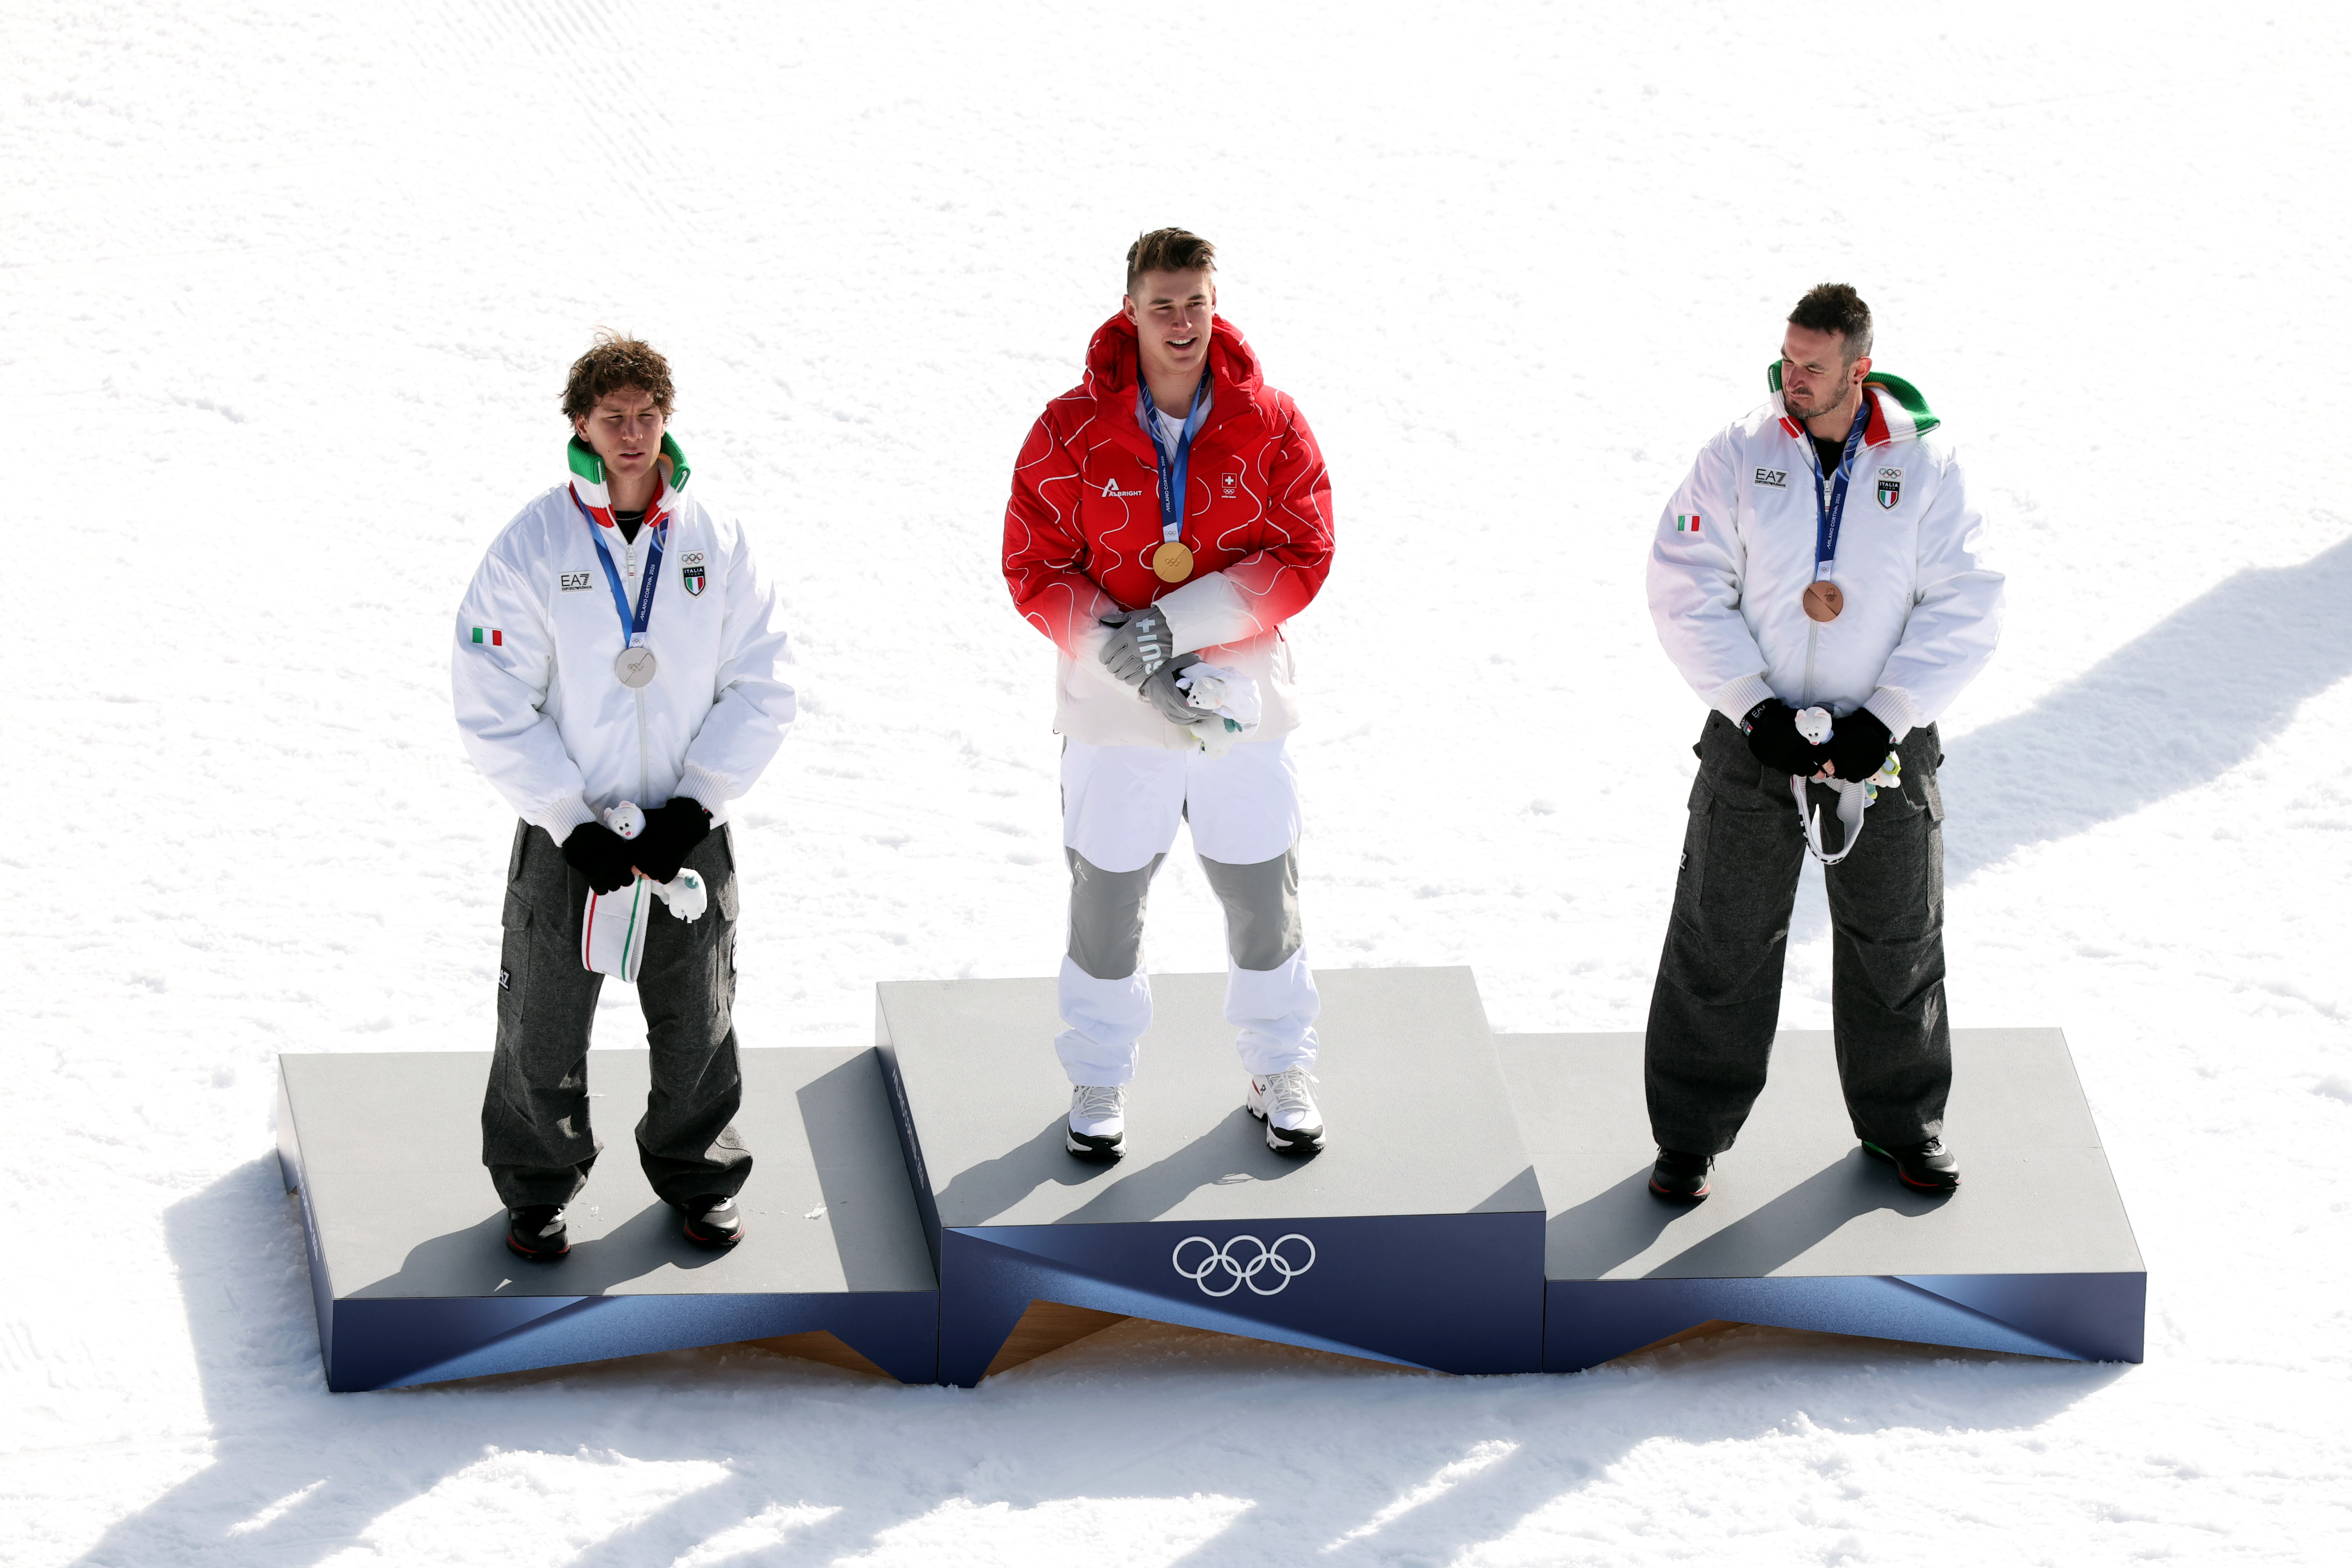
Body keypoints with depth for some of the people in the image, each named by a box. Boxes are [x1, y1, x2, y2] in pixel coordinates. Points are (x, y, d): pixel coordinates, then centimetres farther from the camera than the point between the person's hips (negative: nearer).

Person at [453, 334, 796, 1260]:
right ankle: (537, 1188, 28)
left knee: (697, 1022, 14)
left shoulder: (716, 542, -4)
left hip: (688, 832, 2)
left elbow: (761, 689, -1)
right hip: (566, 835, -2)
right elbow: (493, 708, -11)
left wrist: (696, 803, -10)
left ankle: (698, 1177, 34)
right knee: (544, 1027, 9)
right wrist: (574, 823, -15)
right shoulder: (532, 548, -12)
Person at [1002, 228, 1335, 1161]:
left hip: (1241, 701, 1)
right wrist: (1127, 657, -19)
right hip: (1113, 709, -1)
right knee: (1107, 901, 10)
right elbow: (1034, 569, -7)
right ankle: (1099, 1078, 29)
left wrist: (1176, 623, -20)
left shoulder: (1269, 424, -6)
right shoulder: (1072, 430, -8)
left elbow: (1303, 558, -9)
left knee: (1265, 899, 11)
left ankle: (1279, 1070, 31)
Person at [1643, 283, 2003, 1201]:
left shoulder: (1924, 466, -6)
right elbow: (1686, 590, -7)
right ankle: (1690, 1132, 16)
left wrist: (1885, 720, -14)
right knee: (1721, 937, 4)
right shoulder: (1741, 456, -6)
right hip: (1756, 737, 0)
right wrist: (1753, 708, -15)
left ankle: (1901, 1123, 30)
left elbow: (1964, 610, -6)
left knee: (1895, 942, 12)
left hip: (1882, 740, 1)